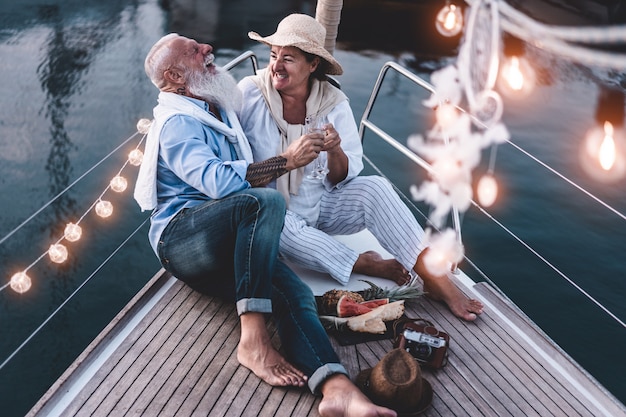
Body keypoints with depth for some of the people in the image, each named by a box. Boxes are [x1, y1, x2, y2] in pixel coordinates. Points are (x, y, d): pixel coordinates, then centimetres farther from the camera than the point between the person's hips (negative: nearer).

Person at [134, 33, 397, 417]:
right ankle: (254, 338, -35)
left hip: (225, 248, 7)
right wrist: (287, 160, -16)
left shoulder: (218, 109, 25)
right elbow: (219, 180, -23)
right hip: (181, 237, -7)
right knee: (266, 201, -34)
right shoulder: (179, 123, -4)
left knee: (295, 294, -23)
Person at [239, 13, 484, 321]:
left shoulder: (333, 103, -5)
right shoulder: (250, 93, -12)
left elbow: (343, 179, -5)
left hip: (320, 206, 2)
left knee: (374, 188, -23)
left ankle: (438, 281, -23)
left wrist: (335, 151, -27)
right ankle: (369, 265, -18)